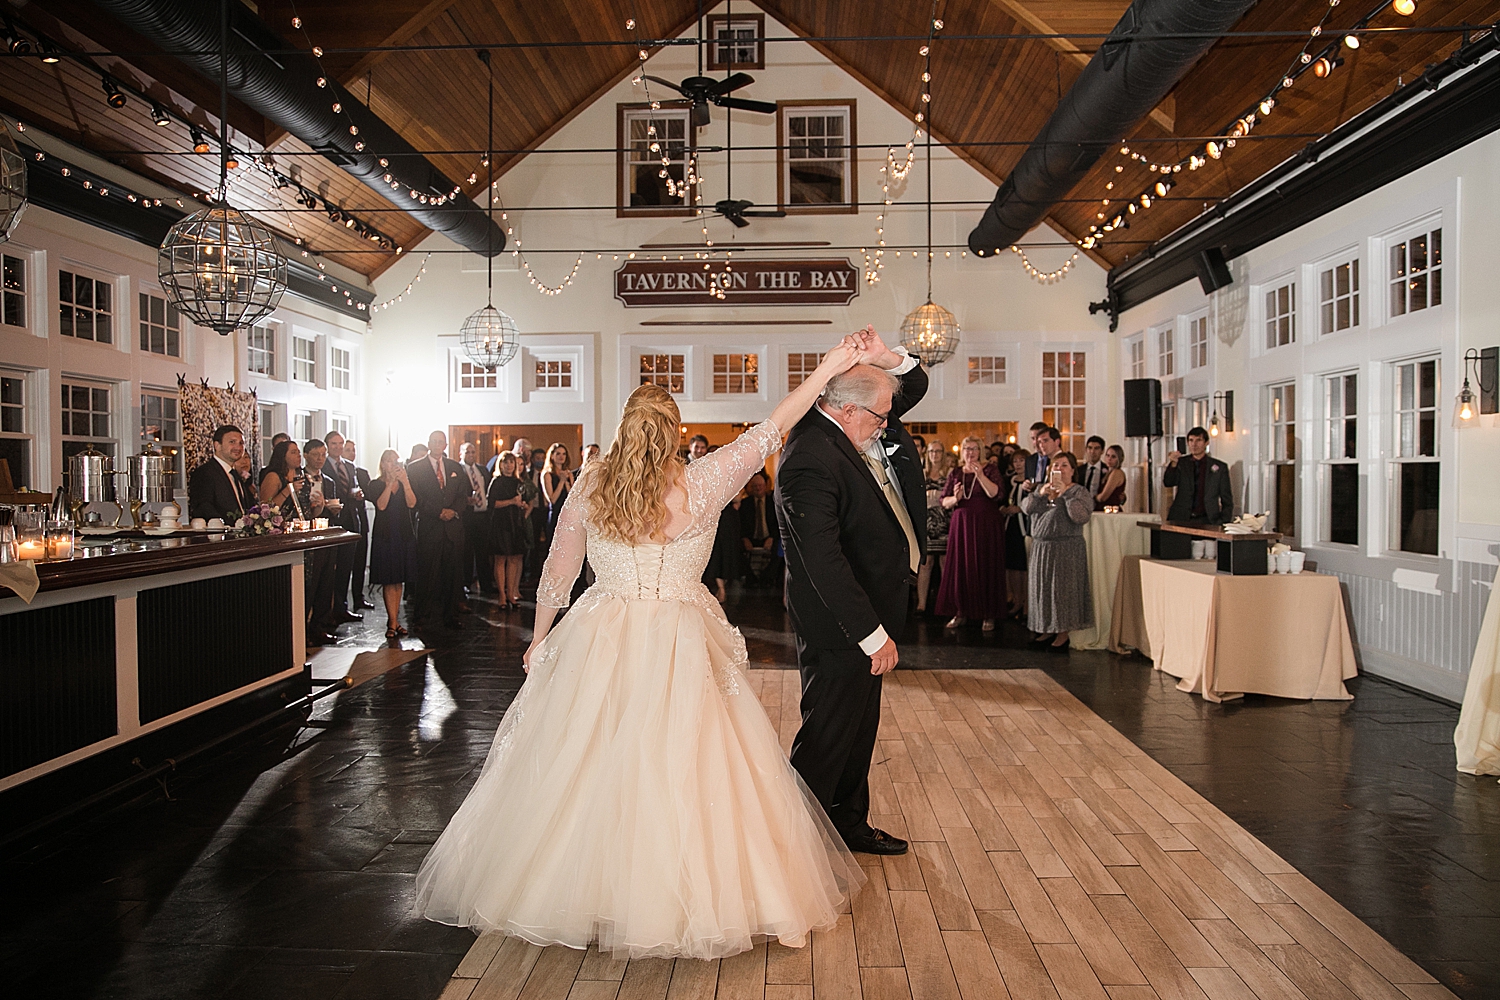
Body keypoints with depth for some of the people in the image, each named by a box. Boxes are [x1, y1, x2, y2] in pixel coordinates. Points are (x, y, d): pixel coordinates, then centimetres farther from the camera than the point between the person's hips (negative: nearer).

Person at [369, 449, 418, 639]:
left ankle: (394, 621, 16)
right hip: (385, 535, -3)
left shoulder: (407, 481, 8)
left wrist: (405, 482, -16)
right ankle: (393, 622, -3)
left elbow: (412, 504, -7)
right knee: (388, 581, -4)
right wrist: (390, 483, -16)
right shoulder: (376, 484, 2)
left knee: (398, 581, 8)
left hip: (404, 535, 3)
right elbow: (381, 505, -14)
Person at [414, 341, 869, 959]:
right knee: (681, 767, 4)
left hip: (599, 645, 3)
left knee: (588, 765, 13)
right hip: (680, 649, -3)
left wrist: (539, 637, 22)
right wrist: (827, 368, 1)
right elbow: (771, 430, -5)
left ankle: (587, 889, 27)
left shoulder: (590, 485, 1)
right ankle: (682, 895, 13)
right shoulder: (701, 484, -8)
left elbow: (557, 573, 9)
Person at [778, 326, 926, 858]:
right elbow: (823, 561, -30)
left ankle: (849, 823, 38)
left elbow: (915, 385, 15)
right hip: (839, 624, -10)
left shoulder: (854, 429, 3)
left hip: (869, 611, 10)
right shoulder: (810, 461, -26)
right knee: (828, 734, 2)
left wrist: (889, 359, -9)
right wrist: (873, 635, -26)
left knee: (859, 728, 22)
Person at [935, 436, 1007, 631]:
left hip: (986, 525, -3)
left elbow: (994, 494, -15)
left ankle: (988, 615, 5)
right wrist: (956, 498, -13)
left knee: (985, 568, -2)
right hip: (961, 525, 3)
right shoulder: (955, 474, 11)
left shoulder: (991, 469, 2)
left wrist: (980, 475, -26)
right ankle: (961, 612, 11)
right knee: (960, 567, 1)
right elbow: (944, 502, 8)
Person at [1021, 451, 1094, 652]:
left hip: (1067, 549, -5)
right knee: (1043, 588, 9)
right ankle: (1047, 629, 22)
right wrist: (1040, 493, -14)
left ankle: (1063, 634, 6)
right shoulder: (1041, 488, 14)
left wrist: (1065, 493, -20)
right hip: (1041, 547, 5)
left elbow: (1081, 517, -19)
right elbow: (1026, 508, 1)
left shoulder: (1080, 492, -2)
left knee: (1064, 589, -2)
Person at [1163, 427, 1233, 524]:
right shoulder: (1181, 462, 12)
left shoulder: (1220, 467, 9)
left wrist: (1223, 522, -1)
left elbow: (1227, 501, 12)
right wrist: (1173, 464, -21)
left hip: (1207, 520, 0)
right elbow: (1168, 482, -4)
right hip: (1181, 519, 1)